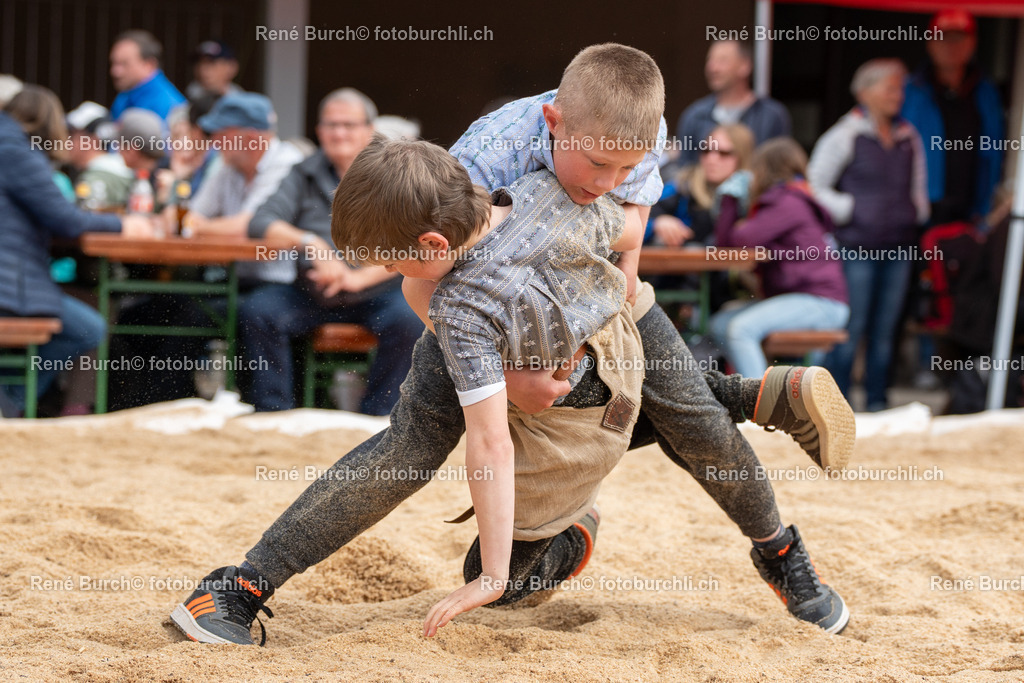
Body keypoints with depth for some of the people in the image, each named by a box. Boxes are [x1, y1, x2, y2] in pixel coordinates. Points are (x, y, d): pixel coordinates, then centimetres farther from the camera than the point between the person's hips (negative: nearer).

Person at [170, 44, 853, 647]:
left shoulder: (645, 134, -28)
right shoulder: (485, 157, -38)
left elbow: (630, 212, -7)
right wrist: (504, 375, -37)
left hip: (589, 280, 4)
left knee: (691, 417, -6)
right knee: (420, 433, -20)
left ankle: (780, 553, 25)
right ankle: (240, 587, -20)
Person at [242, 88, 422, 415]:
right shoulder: (305, 175, 9)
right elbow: (261, 223, -3)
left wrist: (358, 278, -21)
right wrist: (310, 244, -21)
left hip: (376, 293, -2)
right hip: (311, 295, 2)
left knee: (409, 319, -32)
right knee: (257, 309, -23)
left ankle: (375, 416, -19)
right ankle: (273, 411, -14)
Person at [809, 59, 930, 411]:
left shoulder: (909, 137, 13)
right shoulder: (845, 136, -3)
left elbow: (917, 185, 25)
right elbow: (815, 186, -1)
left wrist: (917, 212, 8)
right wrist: (849, 210, -9)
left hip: (898, 248, 5)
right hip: (858, 247, -5)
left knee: (885, 329, 9)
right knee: (852, 329, -5)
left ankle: (877, 401, 16)